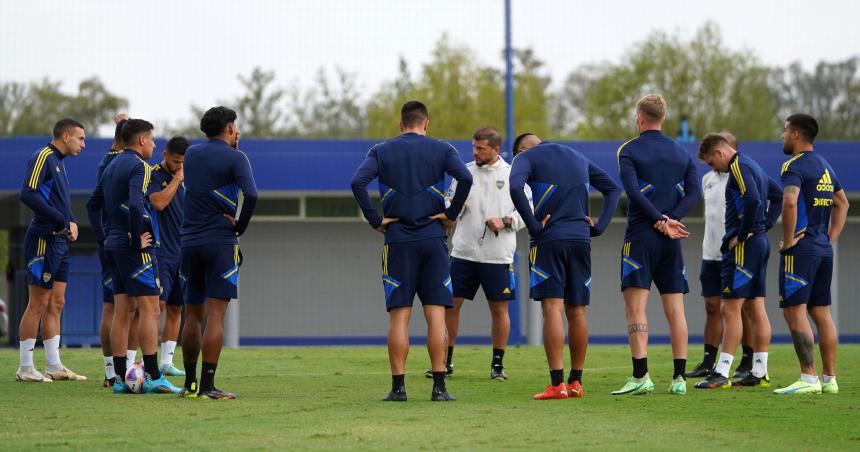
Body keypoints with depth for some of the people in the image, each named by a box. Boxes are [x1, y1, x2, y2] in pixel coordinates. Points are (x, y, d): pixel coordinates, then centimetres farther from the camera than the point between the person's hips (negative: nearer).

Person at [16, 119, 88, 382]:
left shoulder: (59, 162, 17)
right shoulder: (43, 158, -11)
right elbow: (28, 194, -23)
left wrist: (72, 222, 3)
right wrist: (61, 220, -19)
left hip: (59, 241, 9)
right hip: (43, 241, -9)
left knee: (56, 304, 10)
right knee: (38, 304, -6)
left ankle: (54, 366, 14)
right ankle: (25, 369, -1)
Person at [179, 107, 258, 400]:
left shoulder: (192, 154, 12)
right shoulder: (234, 158, -5)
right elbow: (250, 195, -20)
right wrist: (240, 227, -5)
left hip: (189, 242, 6)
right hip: (220, 241, -6)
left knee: (193, 315, 14)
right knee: (215, 315, -9)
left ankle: (190, 383, 19)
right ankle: (207, 386, -15)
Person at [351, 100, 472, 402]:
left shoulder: (382, 151, 6)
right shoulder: (441, 150, 5)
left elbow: (358, 182, -10)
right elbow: (465, 177, -12)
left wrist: (375, 220, -4)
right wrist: (451, 214, -3)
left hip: (398, 240, 0)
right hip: (433, 240, 0)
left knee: (399, 316, 1)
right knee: (436, 314, 1)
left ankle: (398, 386, -3)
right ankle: (439, 387, -3)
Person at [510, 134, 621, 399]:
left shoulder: (527, 157, 4)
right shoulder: (578, 158, 23)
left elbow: (515, 187, -17)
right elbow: (613, 188, 22)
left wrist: (533, 226, -12)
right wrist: (599, 226, 11)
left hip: (549, 239, -5)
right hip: (581, 239, 5)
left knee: (552, 308, -9)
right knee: (576, 312, 9)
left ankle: (557, 384, -16)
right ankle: (575, 382, 12)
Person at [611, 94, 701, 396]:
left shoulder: (629, 150, -1)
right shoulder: (681, 153, 13)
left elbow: (633, 190, -14)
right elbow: (694, 192, 2)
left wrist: (661, 220, -13)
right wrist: (671, 219, -7)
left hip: (640, 236, -4)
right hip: (672, 239, 4)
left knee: (635, 306, -4)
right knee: (675, 309, 5)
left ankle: (641, 377, -13)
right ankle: (679, 379, 2)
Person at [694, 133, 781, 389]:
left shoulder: (738, 167, -12)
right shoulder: (753, 166, 19)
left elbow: (753, 201, -26)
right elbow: (778, 195, 27)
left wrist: (741, 235, -17)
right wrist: (766, 225, 16)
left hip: (744, 246, -10)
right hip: (760, 242, 10)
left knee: (731, 309, -9)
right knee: (756, 308, 9)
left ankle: (722, 373, -11)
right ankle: (760, 373, 10)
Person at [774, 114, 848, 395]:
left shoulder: (794, 166, -11)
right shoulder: (825, 167, 17)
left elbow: (790, 201, -28)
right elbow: (842, 204, 27)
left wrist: (788, 240, -18)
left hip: (800, 248, -9)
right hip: (824, 250, 9)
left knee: (794, 311, -9)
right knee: (821, 313, 11)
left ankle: (809, 379, -15)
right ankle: (830, 379, 12)